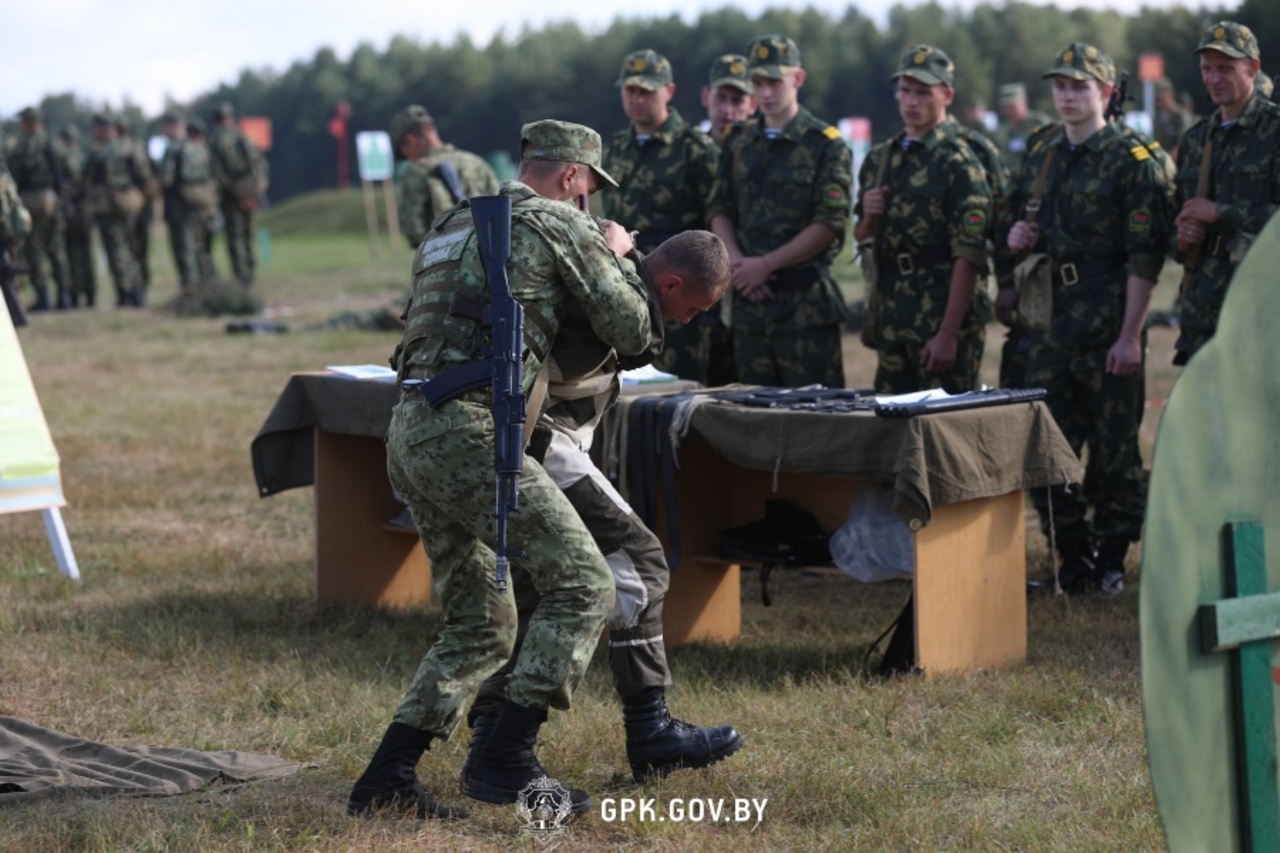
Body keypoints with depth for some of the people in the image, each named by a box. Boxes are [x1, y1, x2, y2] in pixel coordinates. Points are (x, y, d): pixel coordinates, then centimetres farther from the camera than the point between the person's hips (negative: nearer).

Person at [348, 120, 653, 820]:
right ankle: (504, 762, -12)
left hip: (407, 433, 9)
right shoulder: (558, 224, 2)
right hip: (467, 431, -9)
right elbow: (631, 332, 3)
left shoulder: (449, 229, 26)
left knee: (481, 627, 15)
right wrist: (617, 257, 23)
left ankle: (386, 779, 9)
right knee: (581, 585, -6)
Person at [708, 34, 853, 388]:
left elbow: (830, 224, -10)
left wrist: (765, 265, -12)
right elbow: (720, 212, 14)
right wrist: (737, 262, -6)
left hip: (805, 297, -5)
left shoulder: (826, 145, -3)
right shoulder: (738, 143, 14)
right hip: (749, 297, 5)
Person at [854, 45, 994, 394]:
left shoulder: (959, 163, -9)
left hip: (941, 311, -7)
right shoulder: (880, 160, 14)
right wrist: (868, 217, -1)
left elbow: (968, 257, -15)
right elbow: (861, 237, 23)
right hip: (890, 312, 7)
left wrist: (948, 333, -20)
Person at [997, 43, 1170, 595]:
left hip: (1107, 325, -6)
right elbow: (1013, 228, 26)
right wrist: (1013, 238, 1)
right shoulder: (1039, 158, 13)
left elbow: (1145, 258, -11)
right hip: (1049, 321, 6)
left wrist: (1131, 335, -17)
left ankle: (1112, 557, 11)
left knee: (1115, 447, 1)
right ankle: (1072, 555, 15)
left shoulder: (1132, 162, -6)